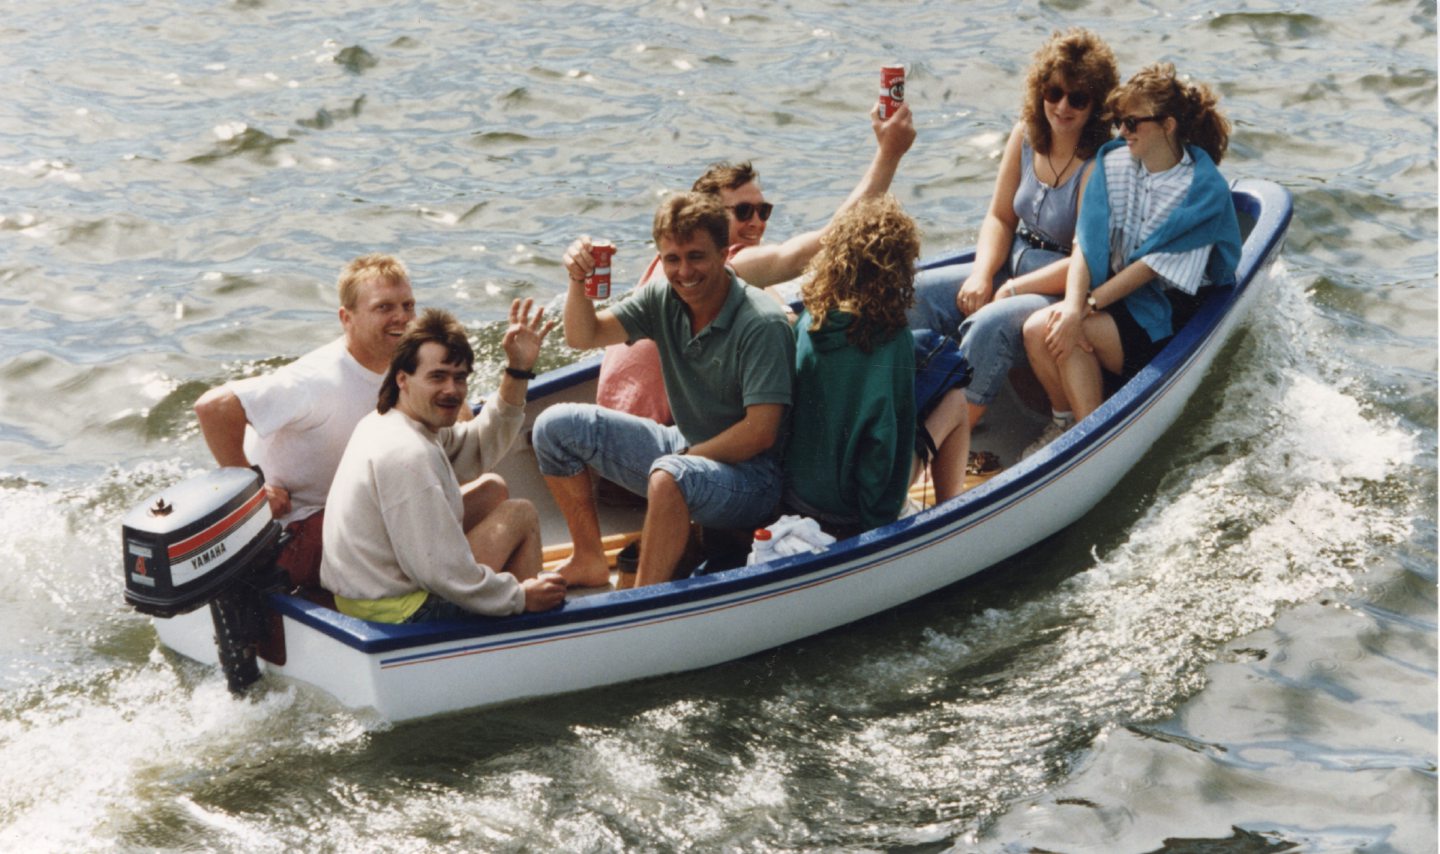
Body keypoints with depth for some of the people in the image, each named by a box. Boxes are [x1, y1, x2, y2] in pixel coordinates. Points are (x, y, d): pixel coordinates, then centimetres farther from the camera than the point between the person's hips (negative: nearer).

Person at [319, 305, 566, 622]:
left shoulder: (385, 423, 5)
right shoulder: (407, 454, -26)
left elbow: (479, 450, 16)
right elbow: (442, 575, -27)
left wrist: (518, 371, 7)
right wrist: (521, 597, -13)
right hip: (399, 615, -10)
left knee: (494, 491, 21)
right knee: (521, 514, 0)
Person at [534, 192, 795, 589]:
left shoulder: (762, 325, -22)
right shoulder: (664, 299, -2)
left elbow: (760, 433, -24)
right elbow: (583, 336, 1)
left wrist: (688, 456, -16)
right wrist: (578, 282, -17)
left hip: (749, 472, -8)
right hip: (686, 451, 8)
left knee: (671, 475, -41)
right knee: (555, 425, 2)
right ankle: (590, 563, 10)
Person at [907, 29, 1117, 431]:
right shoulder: (1026, 134, 2)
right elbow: (999, 218, 9)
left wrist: (1011, 290, -18)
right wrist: (982, 275, -9)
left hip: (1064, 293, -8)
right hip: (1012, 268, 8)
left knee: (990, 325, -34)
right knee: (917, 293, -8)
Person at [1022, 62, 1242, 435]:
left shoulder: (1204, 190, -13)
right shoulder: (1113, 162, 1)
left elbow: (1152, 268, -17)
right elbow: (1085, 245, -7)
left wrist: (1087, 307, -24)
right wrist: (1073, 305, -25)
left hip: (1164, 310, -5)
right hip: (1110, 289, 5)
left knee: (1054, 329, -29)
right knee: (1037, 329, -24)